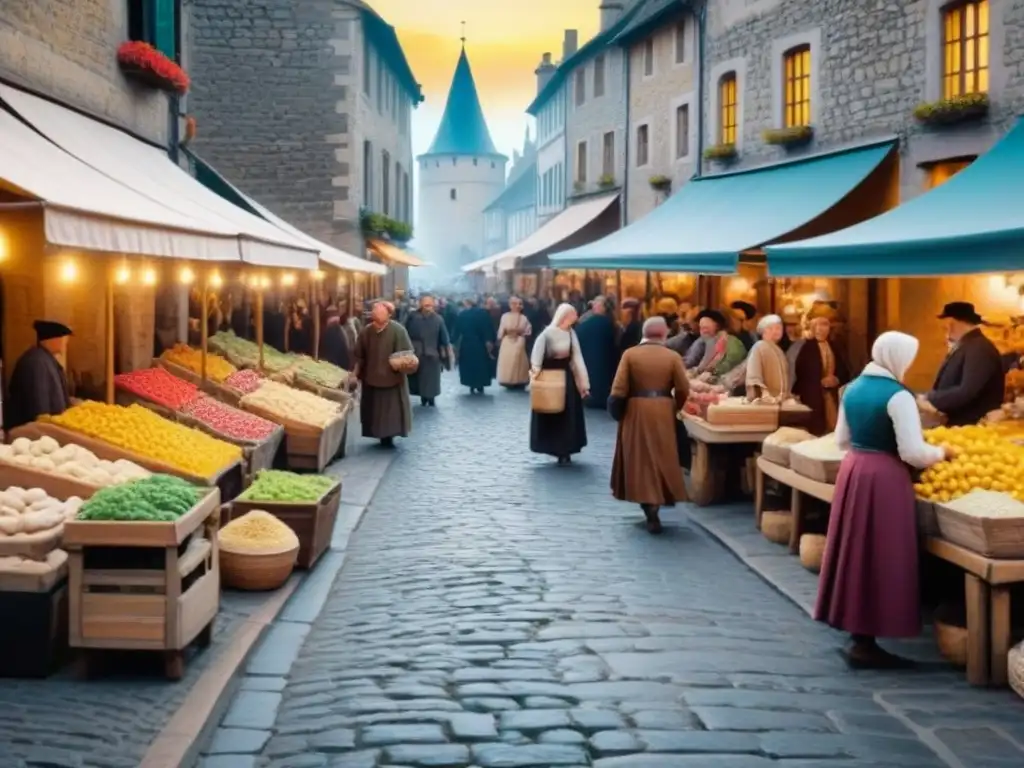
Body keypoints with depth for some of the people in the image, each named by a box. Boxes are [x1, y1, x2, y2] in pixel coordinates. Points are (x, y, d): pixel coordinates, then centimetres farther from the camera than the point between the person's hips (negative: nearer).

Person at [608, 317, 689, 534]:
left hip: (636, 411, 0)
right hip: (662, 412, 0)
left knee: (640, 460, 6)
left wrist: (616, 408, 3)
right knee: (661, 459, 10)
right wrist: (674, 408, 12)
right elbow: (683, 390, -4)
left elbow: (619, 388, -9)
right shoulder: (673, 357, -3)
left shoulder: (630, 354, -4)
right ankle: (655, 503, 5)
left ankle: (651, 511, 4)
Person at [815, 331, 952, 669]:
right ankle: (865, 643, 3)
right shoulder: (897, 396, -15)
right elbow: (913, 453, -18)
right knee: (879, 557, -1)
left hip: (853, 470, 8)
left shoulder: (853, 388, 8)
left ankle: (858, 634, 22)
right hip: (883, 477, -8)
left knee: (856, 551, 14)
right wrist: (941, 453, 0)